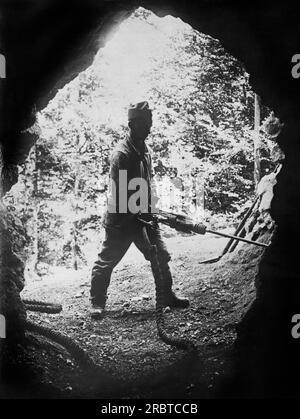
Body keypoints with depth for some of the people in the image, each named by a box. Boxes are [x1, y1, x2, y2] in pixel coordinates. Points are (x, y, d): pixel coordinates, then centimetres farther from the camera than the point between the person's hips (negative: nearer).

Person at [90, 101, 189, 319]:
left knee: (161, 256, 11)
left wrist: (150, 211, 8)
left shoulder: (145, 150, 10)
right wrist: (142, 214, -21)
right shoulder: (122, 154, -17)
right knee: (107, 261, 4)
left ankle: (167, 296, 28)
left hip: (143, 216, 8)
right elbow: (125, 192, -22)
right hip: (121, 219, -8)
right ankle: (97, 303, 21)